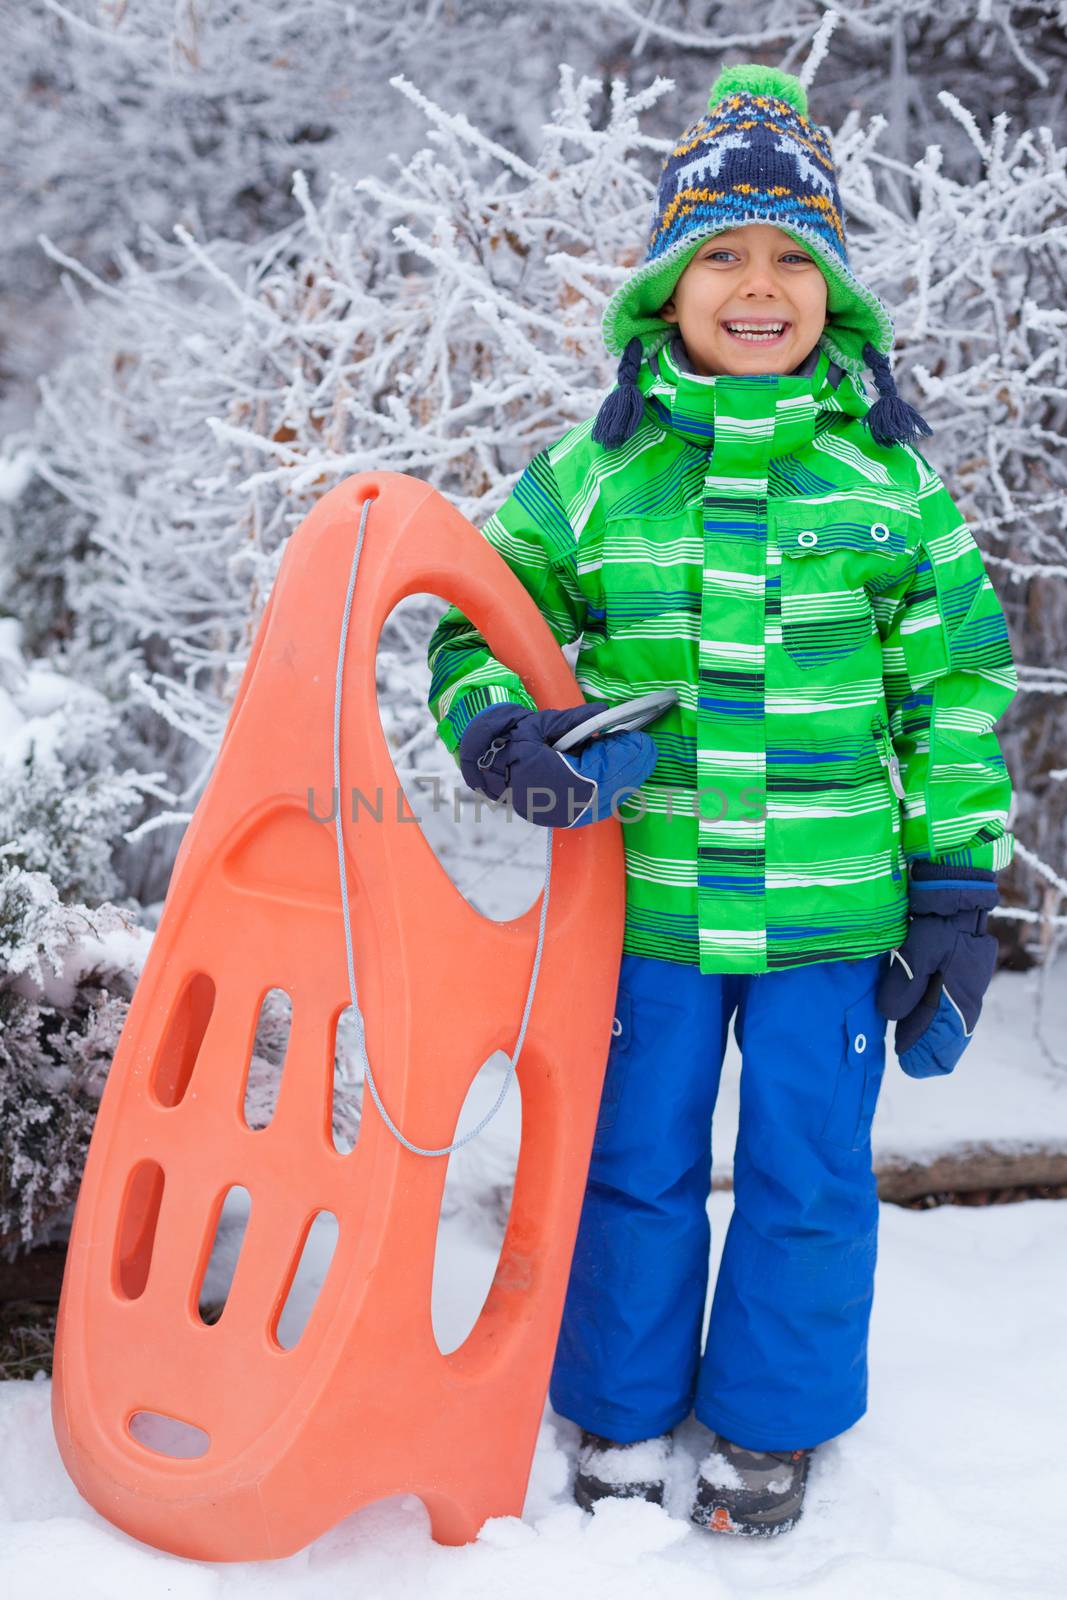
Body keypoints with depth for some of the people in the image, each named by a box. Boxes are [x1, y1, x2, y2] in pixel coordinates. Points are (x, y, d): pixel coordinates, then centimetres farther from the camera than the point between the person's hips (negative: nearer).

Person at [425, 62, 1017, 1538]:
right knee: (635, 1166, 13)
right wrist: (497, 726, -15)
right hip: (646, 896, 0)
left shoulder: (890, 474, 1)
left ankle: (771, 1428, 34)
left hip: (835, 906, 0)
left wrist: (957, 891, 1)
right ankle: (621, 1415, 34)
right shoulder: (595, 470, 0)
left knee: (808, 1172, 12)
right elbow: (476, 626, 7)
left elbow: (959, 684, 4)